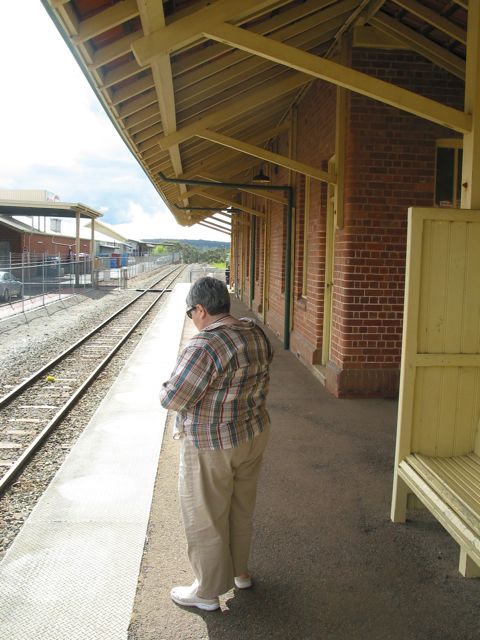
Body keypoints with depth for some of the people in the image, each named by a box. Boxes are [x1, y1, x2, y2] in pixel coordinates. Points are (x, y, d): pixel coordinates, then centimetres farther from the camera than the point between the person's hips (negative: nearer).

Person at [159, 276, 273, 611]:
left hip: (212, 447, -8)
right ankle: (240, 571, 44)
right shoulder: (255, 331, -2)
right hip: (254, 433, 8)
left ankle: (208, 592, 28)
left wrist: (165, 389, -5)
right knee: (242, 508, 25)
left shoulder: (205, 345, -27)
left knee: (205, 520, 11)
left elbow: (174, 397, -27)